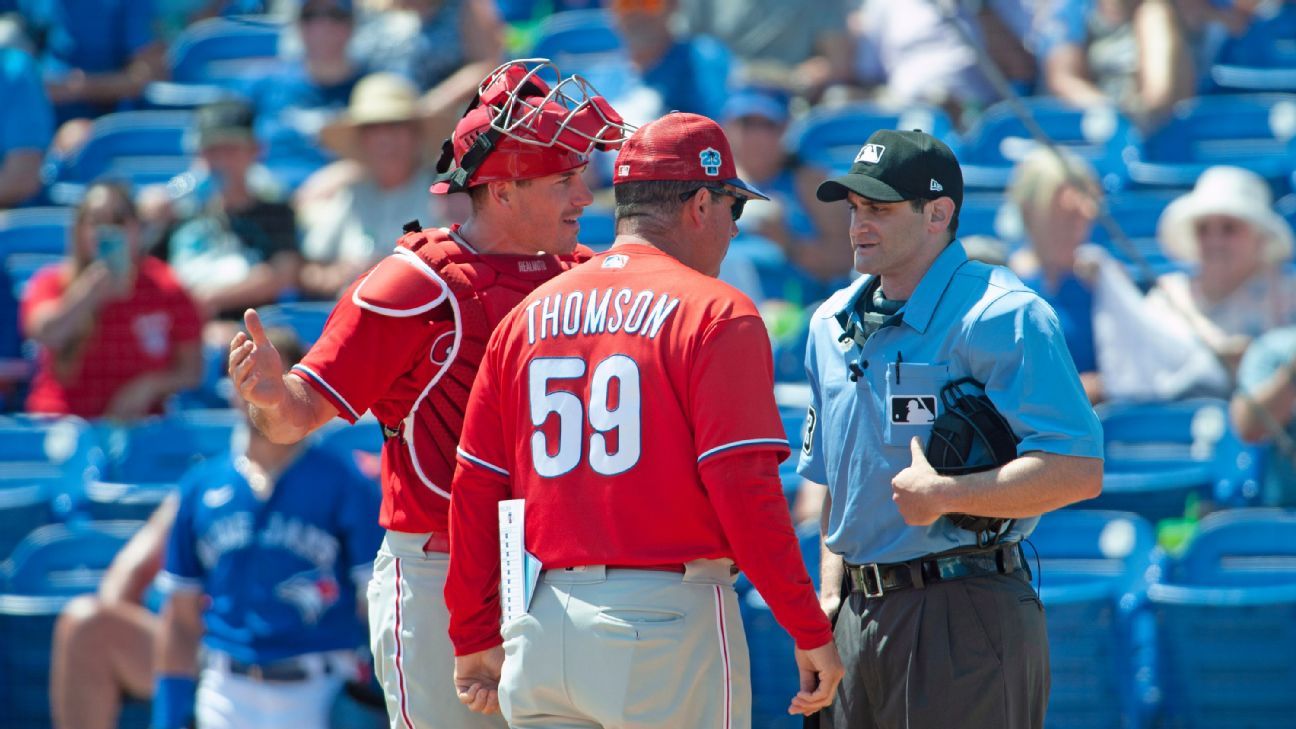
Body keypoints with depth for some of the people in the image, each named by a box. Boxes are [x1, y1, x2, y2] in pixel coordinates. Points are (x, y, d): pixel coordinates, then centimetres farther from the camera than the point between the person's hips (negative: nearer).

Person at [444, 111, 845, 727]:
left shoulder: (528, 315, 11)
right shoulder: (715, 313, -6)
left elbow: (474, 490, 12)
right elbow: (744, 487, -14)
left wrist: (475, 639, 19)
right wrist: (810, 632, -9)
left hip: (544, 621, 5)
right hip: (670, 618, -5)